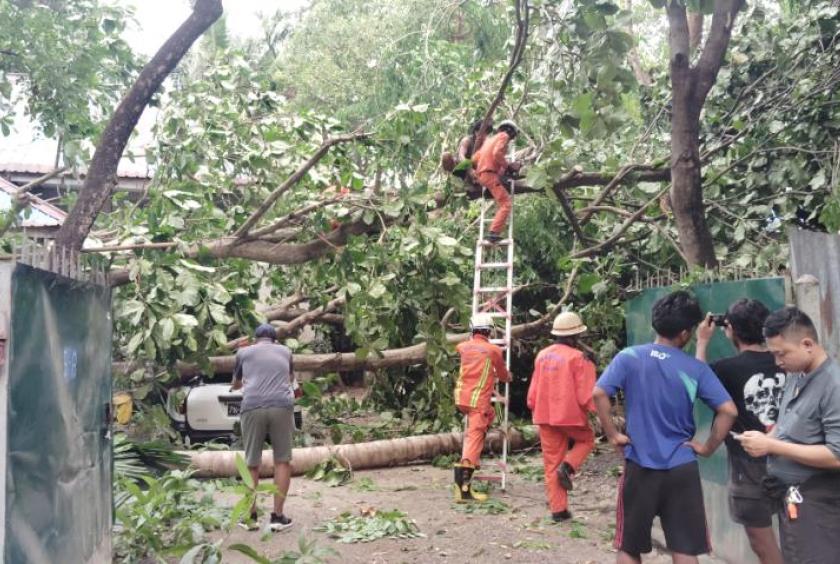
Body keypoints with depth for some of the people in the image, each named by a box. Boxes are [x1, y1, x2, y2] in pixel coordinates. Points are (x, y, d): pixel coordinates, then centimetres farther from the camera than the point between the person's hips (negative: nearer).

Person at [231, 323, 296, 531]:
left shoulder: (244, 352, 21)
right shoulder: (285, 351, 25)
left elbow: (235, 385, 38)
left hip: (252, 407, 0)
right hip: (282, 406, 0)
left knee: (252, 463, 12)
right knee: (282, 461, 11)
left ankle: (251, 516, 20)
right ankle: (277, 516, 10)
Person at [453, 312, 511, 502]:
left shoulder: (463, 347, 8)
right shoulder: (493, 350, -3)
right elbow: (503, 375, 11)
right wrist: (508, 377, 36)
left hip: (461, 397, 6)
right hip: (478, 399, -6)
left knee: (488, 415, 30)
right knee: (474, 437, -9)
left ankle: (473, 457, 25)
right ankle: (463, 488, -18)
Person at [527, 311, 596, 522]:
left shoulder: (542, 355, 5)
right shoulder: (578, 358, -14)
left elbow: (534, 389, 11)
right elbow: (585, 393, -15)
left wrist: (534, 409, 22)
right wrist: (593, 410, 0)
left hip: (545, 416, 5)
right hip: (571, 414, -5)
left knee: (551, 463, 10)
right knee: (587, 440, 26)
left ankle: (558, 509, 11)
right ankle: (567, 467, 0)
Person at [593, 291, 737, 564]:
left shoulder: (629, 357, -4)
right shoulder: (696, 369, -4)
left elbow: (599, 394, -14)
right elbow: (728, 410, -9)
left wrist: (613, 434, -4)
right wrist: (708, 447, 1)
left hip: (640, 466, 0)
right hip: (681, 469, 0)